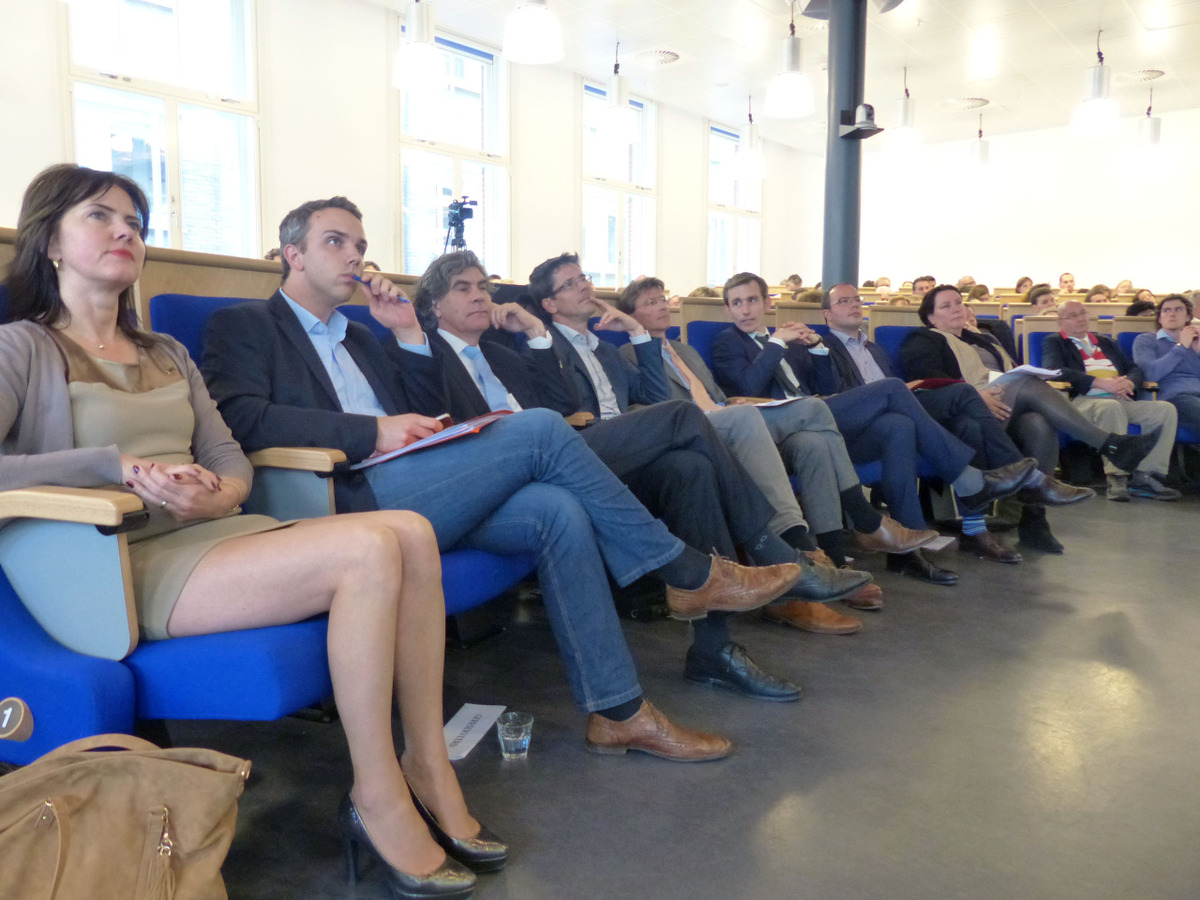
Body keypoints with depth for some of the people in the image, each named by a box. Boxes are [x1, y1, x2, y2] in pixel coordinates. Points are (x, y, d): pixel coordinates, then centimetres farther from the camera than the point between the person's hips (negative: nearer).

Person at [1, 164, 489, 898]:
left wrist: (215, 497, -7)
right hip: (129, 563, -6)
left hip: (207, 536, 7)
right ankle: (378, 801, -16)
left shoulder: (167, 354, 24)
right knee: (368, 551, -28)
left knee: (412, 533, -18)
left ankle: (428, 768, -11)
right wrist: (119, 465, -19)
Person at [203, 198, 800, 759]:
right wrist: (371, 431, -20)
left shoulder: (355, 335, 31)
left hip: (411, 496, 7)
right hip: (352, 500, -7)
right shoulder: (242, 326, 8)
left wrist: (408, 333, 16)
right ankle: (689, 575, -9)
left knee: (556, 509, -19)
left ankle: (616, 711, -14)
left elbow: (423, 414, 27)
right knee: (541, 428, -20)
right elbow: (241, 418, -12)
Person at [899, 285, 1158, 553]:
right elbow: (928, 378, -7)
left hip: (1008, 409, 6)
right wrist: (973, 395, -23)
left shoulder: (983, 340, 36)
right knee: (1032, 385, -30)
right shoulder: (923, 341, 13)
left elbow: (1013, 372, 31)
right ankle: (1112, 445, -30)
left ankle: (1033, 518, -32)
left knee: (1041, 427, -30)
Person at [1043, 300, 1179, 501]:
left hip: (1121, 399, 6)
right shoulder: (1053, 342, 12)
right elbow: (1054, 370, -9)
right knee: (1112, 407, -38)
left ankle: (1144, 477, -23)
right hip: (1082, 400, -6)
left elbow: (1135, 369, 22)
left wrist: (1129, 382, -5)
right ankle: (1117, 478, -34)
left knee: (1166, 409, -18)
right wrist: (1100, 383, -18)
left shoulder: (1106, 342, 30)